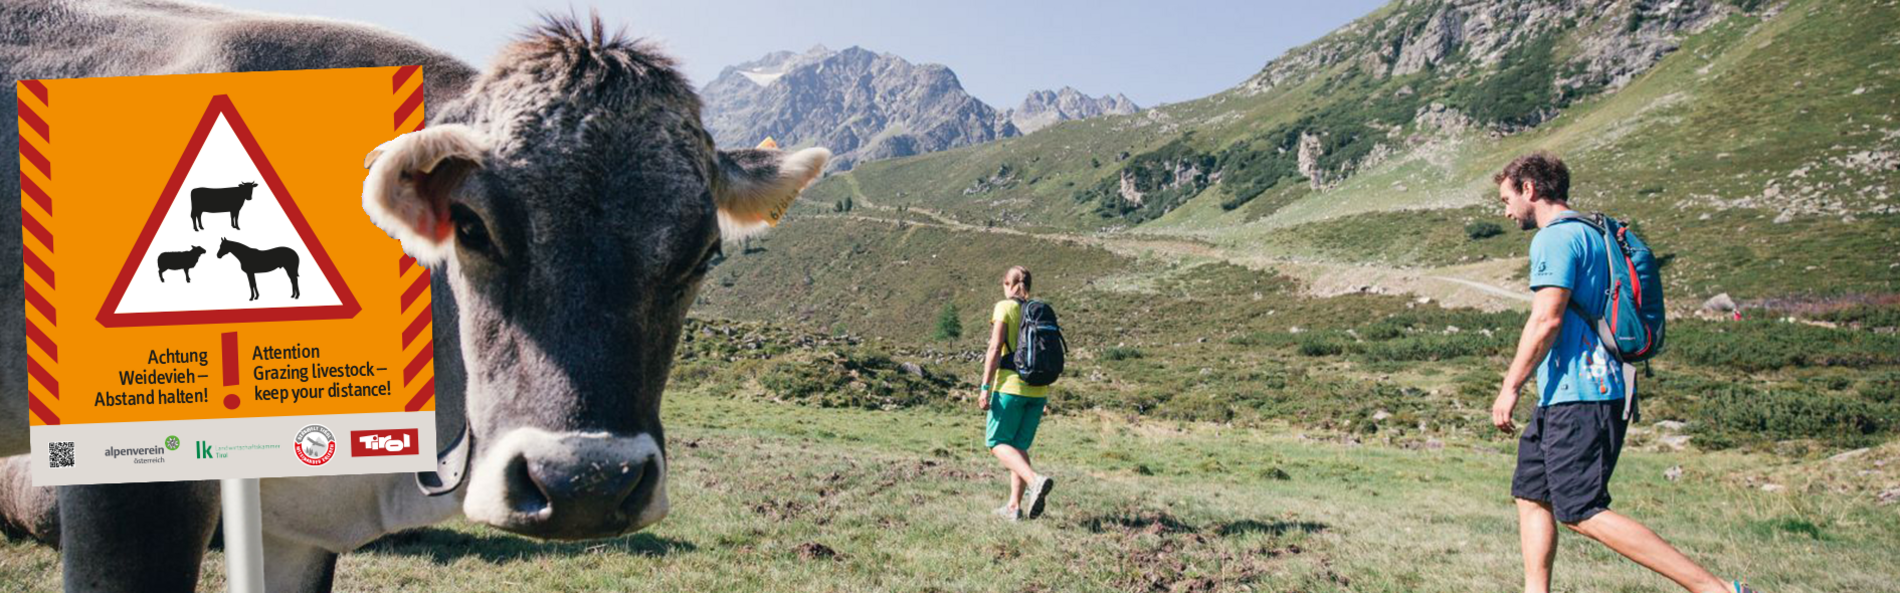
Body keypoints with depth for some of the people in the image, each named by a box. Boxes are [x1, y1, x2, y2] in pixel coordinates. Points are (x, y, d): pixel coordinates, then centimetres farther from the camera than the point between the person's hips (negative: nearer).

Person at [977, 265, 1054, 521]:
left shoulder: (1005, 308, -5)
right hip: (1038, 389, 6)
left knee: (997, 442, 2)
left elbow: (995, 349, -12)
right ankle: (1014, 505, 10)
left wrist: (985, 388, -11)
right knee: (1019, 445, 14)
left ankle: (1035, 480, -21)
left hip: (1011, 386, -6)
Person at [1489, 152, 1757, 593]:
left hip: (1577, 398, -11)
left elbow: (1546, 320, -21)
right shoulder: (1592, 233, 20)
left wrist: (1510, 386, -16)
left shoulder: (1555, 237, -12)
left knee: (1582, 513, -9)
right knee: (1531, 495, 12)